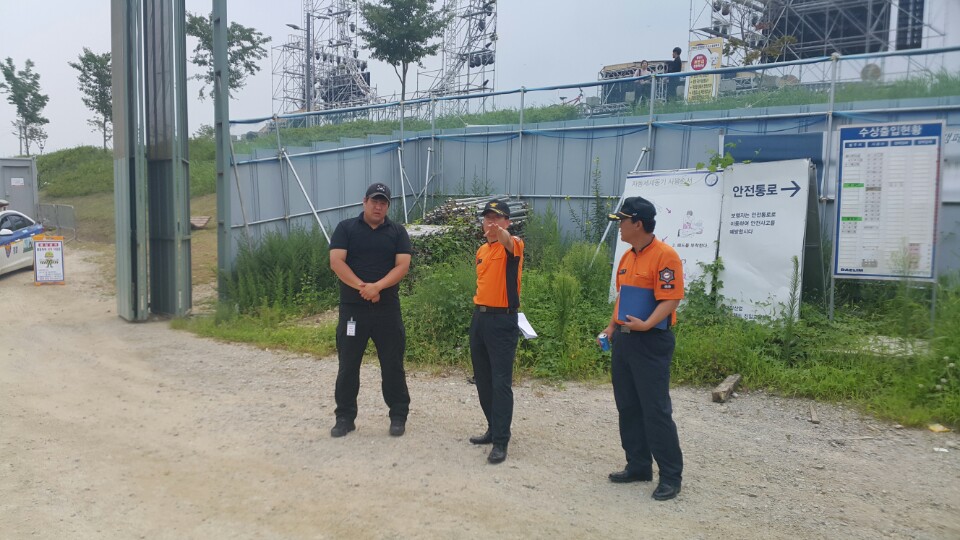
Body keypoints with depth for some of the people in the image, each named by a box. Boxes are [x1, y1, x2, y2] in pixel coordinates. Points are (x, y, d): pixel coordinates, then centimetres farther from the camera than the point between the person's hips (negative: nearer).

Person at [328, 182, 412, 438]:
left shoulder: (397, 232, 6)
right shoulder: (346, 228, 4)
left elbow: (402, 265, -5)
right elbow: (336, 261, -7)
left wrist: (377, 286, -19)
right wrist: (362, 287, -16)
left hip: (387, 308, 0)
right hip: (352, 307, 0)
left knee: (393, 364, 5)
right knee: (348, 365, 6)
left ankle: (398, 416, 17)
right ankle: (345, 417, 18)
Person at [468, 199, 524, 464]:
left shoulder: (513, 245, -9)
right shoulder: (481, 251, 15)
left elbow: (509, 243, -35)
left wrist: (499, 232, -57)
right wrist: (479, 309, 18)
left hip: (503, 320, -8)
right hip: (480, 317, 8)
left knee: (501, 382, -7)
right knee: (483, 379, 14)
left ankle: (501, 442, -1)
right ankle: (494, 428, 28)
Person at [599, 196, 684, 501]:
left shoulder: (664, 256, -14)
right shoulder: (627, 257, 13)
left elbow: (670, 300, -20)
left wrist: (646, 325, -32)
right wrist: (612, 327, 17)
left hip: (651, 341, -9)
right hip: (624, 339, 9)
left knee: (656, 410, -5)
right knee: (628, 407, 13)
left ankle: (671, 476, 7)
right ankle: (638, 466, 25)